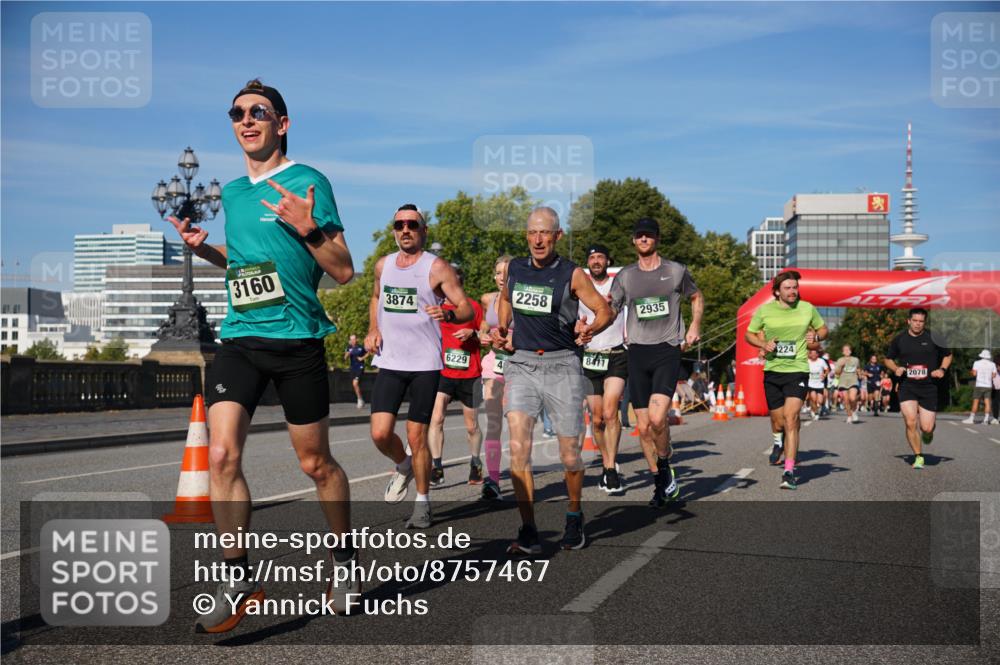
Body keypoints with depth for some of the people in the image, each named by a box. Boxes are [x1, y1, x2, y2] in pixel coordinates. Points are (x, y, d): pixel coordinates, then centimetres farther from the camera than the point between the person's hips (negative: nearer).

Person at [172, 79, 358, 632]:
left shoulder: (308, 183, -3)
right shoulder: (232, 193, 15)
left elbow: (344, 271, -5)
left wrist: (308, 228, -20)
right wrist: (203, 247, 12)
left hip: (297, 340, -4)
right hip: (239, 338, 5)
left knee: (315, 463, 7)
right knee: (221, 455, -9)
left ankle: (345, 558, 30)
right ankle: (238, 581, 4)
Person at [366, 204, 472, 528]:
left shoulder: (437, 268, -4)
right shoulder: (383, 265, 10)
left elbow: (467, 309, -6)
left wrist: (447, 314, -28)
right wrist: (373, 330, 12)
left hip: (424, 364, -4)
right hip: (389, 362, 4)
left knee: (416, 437, -1)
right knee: (380, 434, -7)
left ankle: (422, 503, 16)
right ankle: (403, 467, 27)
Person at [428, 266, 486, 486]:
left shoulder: (473, 307, 1)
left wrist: (472, 333, -13)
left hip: (470, 375, 0)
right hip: (442, 373, 0)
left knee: (472, 426, 10)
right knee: (436, 418, -18)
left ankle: (475, 463, 32)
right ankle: (436, 468, -14)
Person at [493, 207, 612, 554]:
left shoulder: (571, 274, -5)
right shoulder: (515, 268, 7)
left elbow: (605, 310, 0)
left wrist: (590, 330, -21)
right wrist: (502, 328, 11)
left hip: (561, 366, -2)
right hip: (521, 364, 3)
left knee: (569, 455, 4)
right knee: (518, 446, -14)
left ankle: (574, 516, 32)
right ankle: (528, 532, -8)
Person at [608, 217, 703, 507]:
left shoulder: (676, 271, 6)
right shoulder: (625, 276, 9)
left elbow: (696, 296, 23)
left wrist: (695, 326, 9)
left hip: (668, 350, -2)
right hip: (637, 352, 3)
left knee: (657, 417, -21)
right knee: (643, 426, 3)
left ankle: (664, 466, 7)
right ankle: (662, 484, 18)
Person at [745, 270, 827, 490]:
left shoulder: (808, 309, 2)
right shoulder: (764, 310, 0)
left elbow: (823, 329, 17)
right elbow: (749, 334, 12)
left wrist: (816, 336, -6)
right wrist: (763, 344, -9)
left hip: (797, 370, -1)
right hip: (772, 371, 2)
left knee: (790, 419, -17)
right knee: (778, 422, 9)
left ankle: (789, 471, -16)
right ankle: (778, 441, 47)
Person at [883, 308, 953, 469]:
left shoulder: (934, 338, 0)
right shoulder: (899, 339, 3)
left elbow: (948, 355, 14)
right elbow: (888, 359, 15)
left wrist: (942, 369, -4)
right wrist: (895, 368, -5)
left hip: (929, 387, 0)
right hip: (907, 386, 0)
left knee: (926, 428, -3)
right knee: (911, 423, -14)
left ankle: (928, 431, 37)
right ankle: (918, 456, 4)